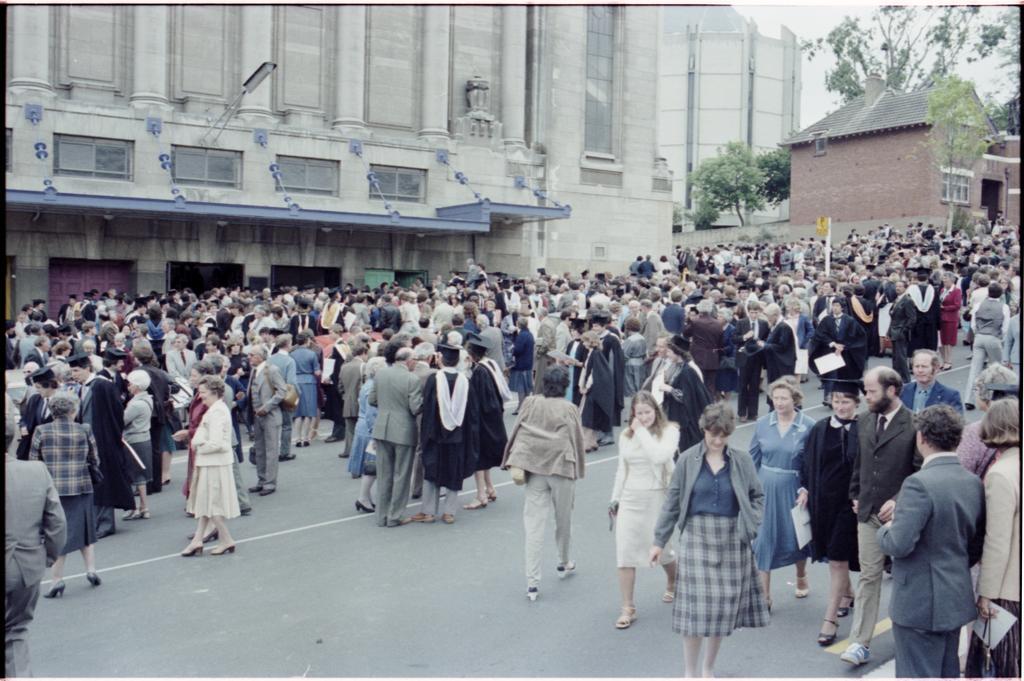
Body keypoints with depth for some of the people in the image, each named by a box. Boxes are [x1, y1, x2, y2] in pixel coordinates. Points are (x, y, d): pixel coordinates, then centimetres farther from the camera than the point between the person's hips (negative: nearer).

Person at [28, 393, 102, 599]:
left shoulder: (41, 431, -4)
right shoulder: (84, 430, -2)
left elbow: (33, 463, 0)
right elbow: (94, 462, 4)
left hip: (53, 489, -1)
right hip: (81, 487, 1)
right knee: (85, 528, 18)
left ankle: (57, 578, 5)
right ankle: (91, 569, 14)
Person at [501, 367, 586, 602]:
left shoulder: (530, 403, 1)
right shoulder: (570, 409, -3)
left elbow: (519, 434, -3)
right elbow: (577, 441, 3)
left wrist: (516, 465, -4)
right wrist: (578, 470, 13)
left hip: (535, 469, 1)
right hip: (562, 468, -1)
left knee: (534, 526, 1)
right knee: (563, 521, 19)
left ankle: (532, 582, -3)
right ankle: (564, 564, 39)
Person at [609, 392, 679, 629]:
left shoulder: (669, 431, -7)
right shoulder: (626, 436, 7)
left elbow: (660, 456, -26)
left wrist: (642, 431, -18)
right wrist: (615, 498, 15)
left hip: (657, 498, -3)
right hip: (630, 498, 4)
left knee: (660, 549, 10)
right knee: (624, 552, -2)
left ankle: (673, 582, 44)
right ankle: (628, 609, 7)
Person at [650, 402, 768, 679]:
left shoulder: (742, 460, 0)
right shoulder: (687, 460, -2)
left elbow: (757, 497, 11)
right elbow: (672, 502, 3)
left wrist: (751, 526, -4)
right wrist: (659, 541, 3)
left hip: (732, 540, 2)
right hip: (697, 536, -1)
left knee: (724, 606, 7)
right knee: (695, 606, -3)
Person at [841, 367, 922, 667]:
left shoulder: (914, 425, -13)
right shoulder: (864, 421, 5)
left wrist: (899, 501, -17)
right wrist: (855, 495, 10)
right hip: (868, 513, 4)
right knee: (868, 576, 4)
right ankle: (860, 643, 6)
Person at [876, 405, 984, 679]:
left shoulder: (919, 484, -23)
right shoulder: (974, 483, 2)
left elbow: (899, 545, -26)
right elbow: (977, 545, 10)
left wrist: (885, 530, -5)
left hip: (920, 604, -8)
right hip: (957, 600, 8)